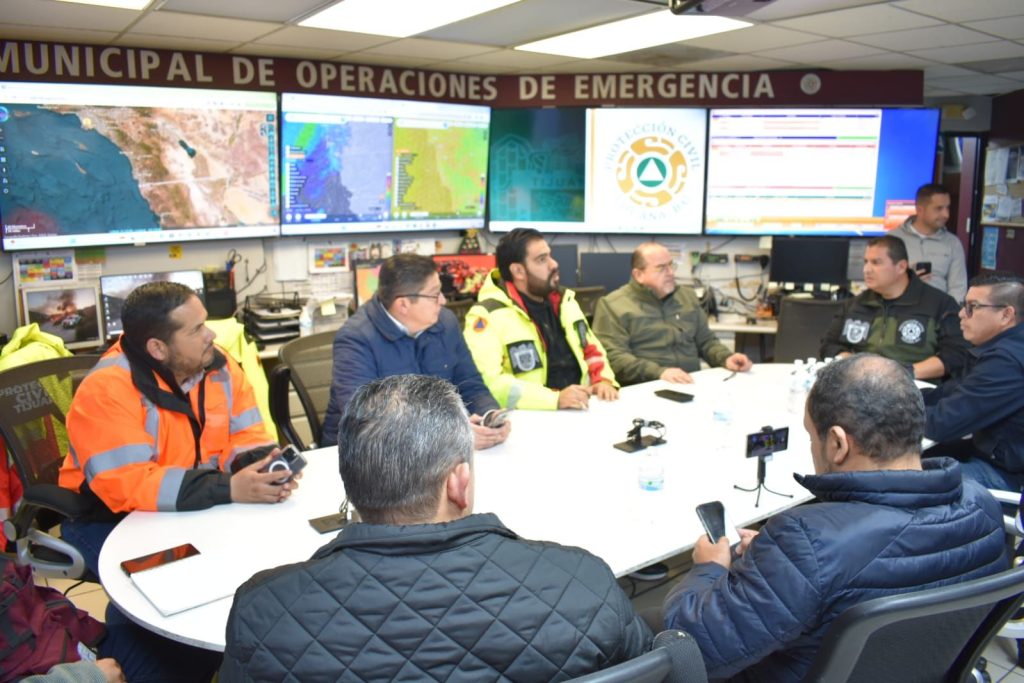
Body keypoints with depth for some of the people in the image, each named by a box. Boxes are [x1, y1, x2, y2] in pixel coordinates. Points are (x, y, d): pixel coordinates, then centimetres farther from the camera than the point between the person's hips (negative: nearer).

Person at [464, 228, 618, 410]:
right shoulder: (487, 315, -12)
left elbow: (591, 349, 22)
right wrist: (554, 399, -27)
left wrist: (603, 380, 2)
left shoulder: (563, 300, 12)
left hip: (581, 411, 5)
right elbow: (488, 382, -22)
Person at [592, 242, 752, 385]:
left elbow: (706, 341, 27)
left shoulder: (687, 296, 21)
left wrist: (726, 358, 6)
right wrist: (659, 372, -23)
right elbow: (614, 357, -11)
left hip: (692, 385, 6)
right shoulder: (613, 305, -1)